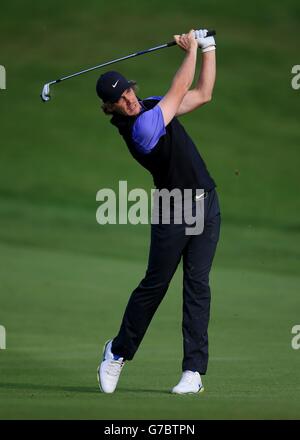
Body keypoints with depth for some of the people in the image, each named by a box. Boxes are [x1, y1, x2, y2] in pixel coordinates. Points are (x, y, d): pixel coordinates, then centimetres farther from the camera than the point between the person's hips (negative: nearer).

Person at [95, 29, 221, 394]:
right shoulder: (139, 127, -17)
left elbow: (203, 93, 18)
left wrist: (207, 48, 12)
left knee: (197, 284, -2)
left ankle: (194, 371, -5)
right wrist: (192, 50, 2)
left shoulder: (153, 105, 8)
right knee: (155, 283, -1)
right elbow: (180, 90, -10)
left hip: (206, 205, 6)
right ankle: (118, 352, 22)